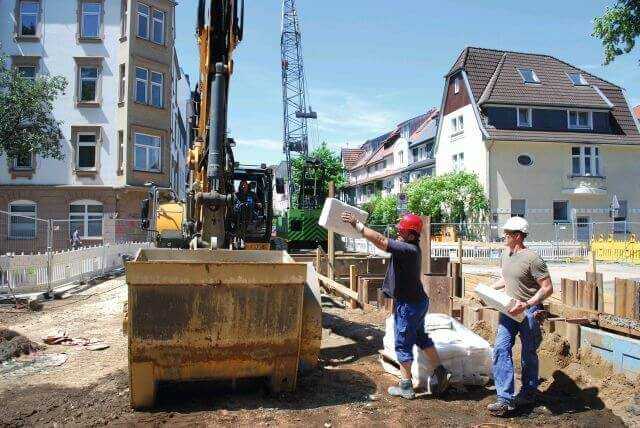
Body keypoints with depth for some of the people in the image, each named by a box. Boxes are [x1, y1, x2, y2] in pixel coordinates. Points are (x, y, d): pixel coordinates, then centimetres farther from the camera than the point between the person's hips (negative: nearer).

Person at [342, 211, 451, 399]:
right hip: (417, 301, 10)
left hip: (408, 304, -10)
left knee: (403, 343, 3)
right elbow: (384, 242, 8)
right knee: (421, 337, 23)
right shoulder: (410, 248, 4)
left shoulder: (408, 249, -26)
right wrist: (359, 225, 2)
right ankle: (440, 372, 31)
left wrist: (356, 224, -26)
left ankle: (405, 387, 14)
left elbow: (381, 240, -31)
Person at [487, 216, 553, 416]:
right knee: (501, 349, -5)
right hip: (509, 310, 7)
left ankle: (528, 394, 32)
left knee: (528, 354, 11)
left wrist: (526, 305, -28)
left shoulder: (532, 258, -19)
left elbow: (547, 288, -19)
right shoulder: (506, 253, 7)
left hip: (529, 312, -7)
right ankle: (505, 399, -1)